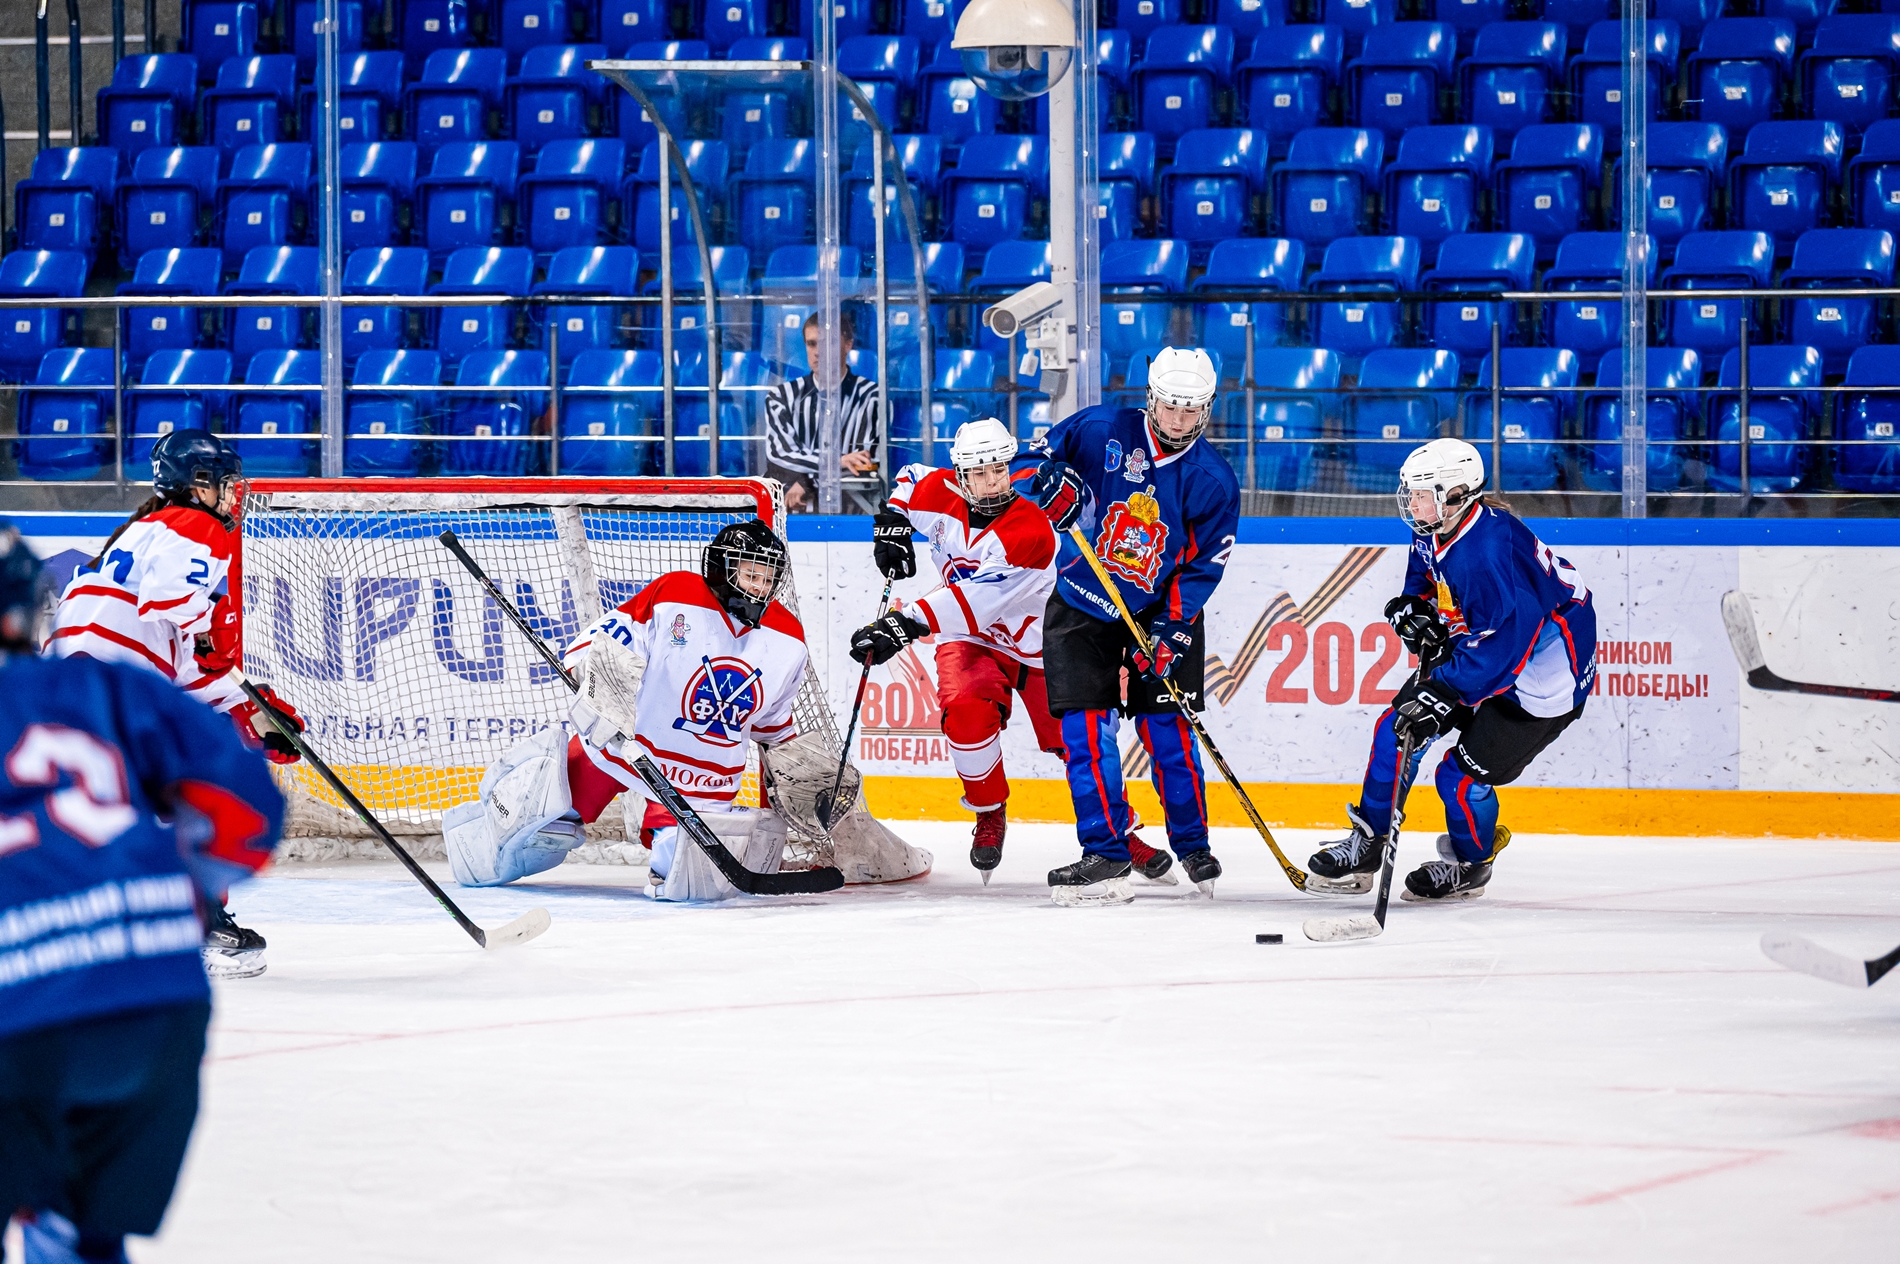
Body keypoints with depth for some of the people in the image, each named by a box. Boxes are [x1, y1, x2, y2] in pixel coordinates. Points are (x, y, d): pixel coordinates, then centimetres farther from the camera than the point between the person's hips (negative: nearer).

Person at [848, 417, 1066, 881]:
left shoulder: (1031, 529, -28)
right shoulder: (942, 494, -10)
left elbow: (974, 599, -37)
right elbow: (909, 481, 18)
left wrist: (903, 625, -44)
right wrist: (891, 522, 0)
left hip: (1038, 645, -2)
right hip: (971, 642, 2)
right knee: (966, 710, -28)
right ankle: (990, 815, -7)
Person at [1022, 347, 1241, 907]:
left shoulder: (1213, 482, -11)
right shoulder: (1100, 430, -11)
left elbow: (1202, 569, -10)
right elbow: (1042, 453, 3)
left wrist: (1169, 635, -19)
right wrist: (1055, 484, -21)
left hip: (1162, 610, 0)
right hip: (1082, 603, 0)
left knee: (1168, 731, -3)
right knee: (1086, 729, -8)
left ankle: (1193, 845, 15)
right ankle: (1107, 854, -4)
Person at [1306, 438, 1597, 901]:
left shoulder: (1489, 550, -34)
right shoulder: (1433, 533, -5)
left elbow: (1503, 642, -37)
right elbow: (1423, 588, 16)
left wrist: (1444, 694, -40)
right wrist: (1415, 611, -7)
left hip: (1542, 668, -10)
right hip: (1472, 648, 10)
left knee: (1464, 774, -10)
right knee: (1398, 727, 3)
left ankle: (1470, 864, 19)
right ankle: (1367, 844, 17)